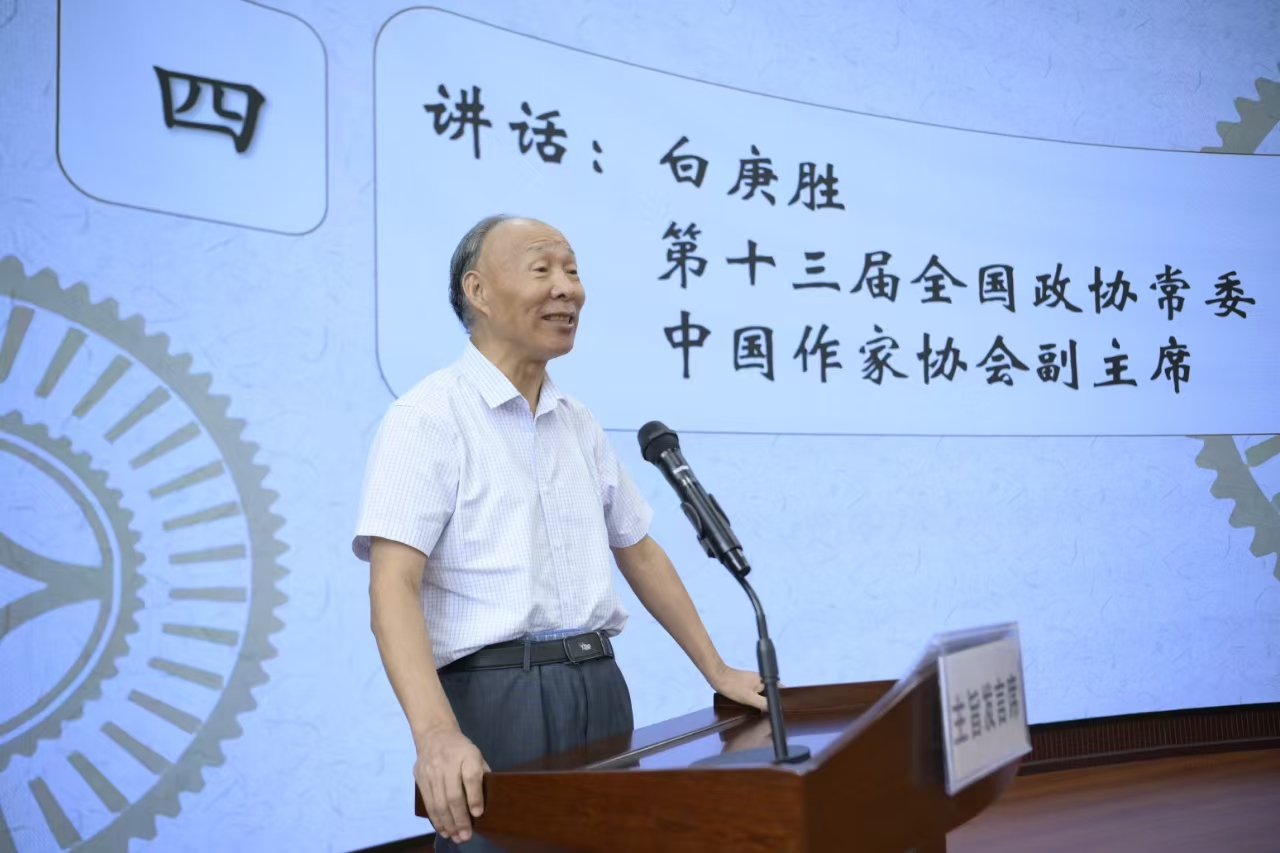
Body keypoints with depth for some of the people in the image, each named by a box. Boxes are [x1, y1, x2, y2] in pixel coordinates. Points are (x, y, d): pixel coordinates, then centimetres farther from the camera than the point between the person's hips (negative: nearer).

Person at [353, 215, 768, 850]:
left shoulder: (579, 425, 14)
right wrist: (435, 732, -32)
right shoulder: (429, 417, -8)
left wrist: (718, 672, 20)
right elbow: (393, 585, -18)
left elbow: (638, 553, 22)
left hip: (599, 686, 7)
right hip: (495, 695, -6)